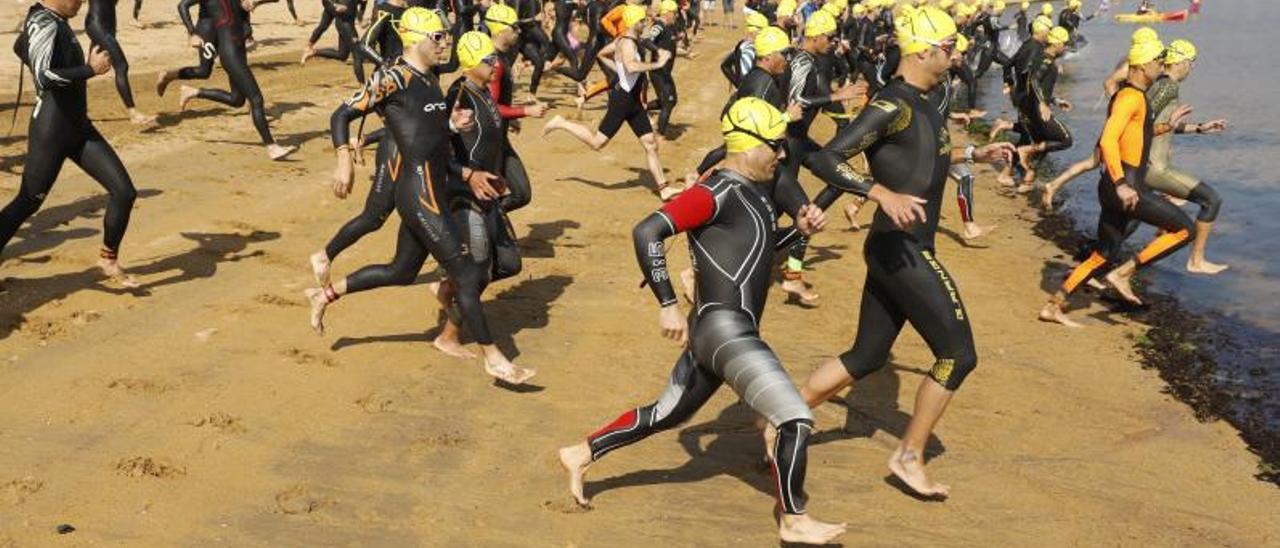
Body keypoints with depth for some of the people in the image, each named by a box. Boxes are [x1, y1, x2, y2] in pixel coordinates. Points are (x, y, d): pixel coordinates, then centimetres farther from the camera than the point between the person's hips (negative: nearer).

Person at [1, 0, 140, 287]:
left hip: (79, 128, 9)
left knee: (124, 191, 3)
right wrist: (91, 69, -27)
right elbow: (43, 76, -32)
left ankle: (109, 260, 19)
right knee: (28, 202, 3)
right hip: (51, 132, -9)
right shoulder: (44, 24, -18)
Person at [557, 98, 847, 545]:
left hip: (714, 333, 10)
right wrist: (668, 304, -22)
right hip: (724, 329, -10)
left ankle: (581, 455, 32)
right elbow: (647, 232, -22)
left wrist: (804, 215, 4)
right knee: (797, 420, -7)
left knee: (665, 415, 21)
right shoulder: (717, 193, -15)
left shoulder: (760, 188, 12)